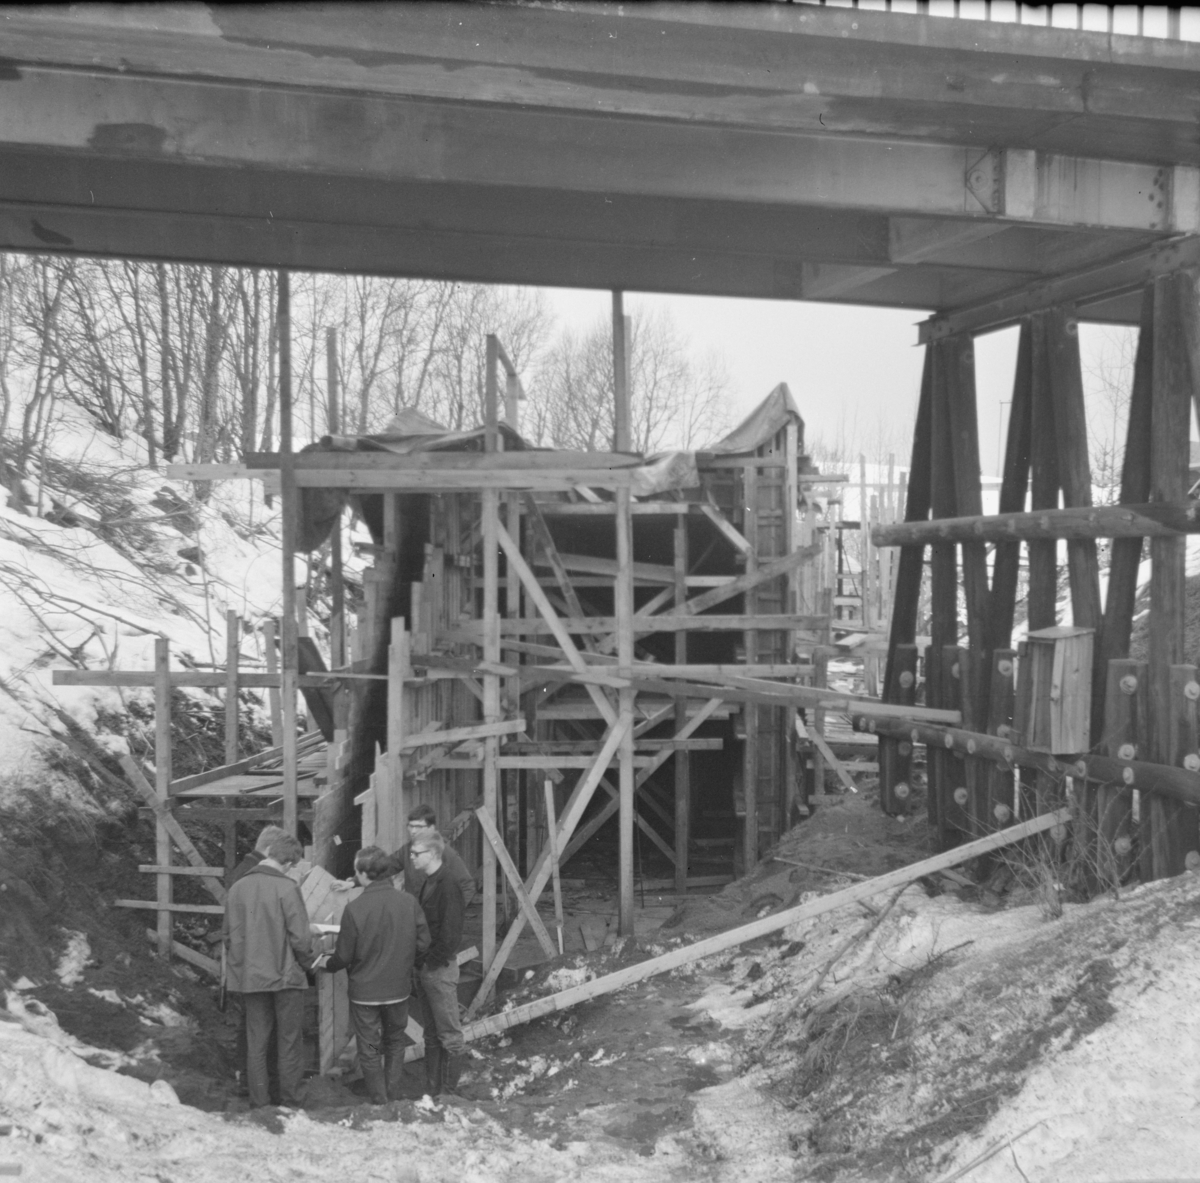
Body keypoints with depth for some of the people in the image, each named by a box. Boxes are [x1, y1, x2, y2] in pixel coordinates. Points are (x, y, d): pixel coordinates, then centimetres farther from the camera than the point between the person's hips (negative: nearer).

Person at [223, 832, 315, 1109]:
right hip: (285, 976, -4)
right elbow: (300, 937, -15)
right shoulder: (286, 888, -16)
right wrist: (306, 963, 4)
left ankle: (259, 1103, 16)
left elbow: (229, 934, 5)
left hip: (249, 978, 4)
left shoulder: (237, 888, -1)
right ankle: (290, 1101, 13)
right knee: (290, 1042, 8)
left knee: (256, 1042, 12)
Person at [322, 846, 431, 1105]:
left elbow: (344, 955, -11)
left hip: (365, 991, -3)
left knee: (369, 1050, 11)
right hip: (399, 988, 4)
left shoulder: (355, 909, -19)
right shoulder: (408, 902, -10)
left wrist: (327, 965, 11)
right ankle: (394, 1098, 27)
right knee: (395, 1042, 22)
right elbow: (423, 943, -2)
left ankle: (379, 1104, 16)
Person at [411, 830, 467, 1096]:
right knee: (431, 1036, 16)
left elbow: (450, 934, -20)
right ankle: (431, 1092, 23)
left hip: (440, 968, -10)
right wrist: (419, 960, 9)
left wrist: (431, 961, -14)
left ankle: (448, 1093, 5)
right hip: (424, 967, 10)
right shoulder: (427, 883, 12)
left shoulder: (448, 886, -17)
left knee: (450, 1036, 0)